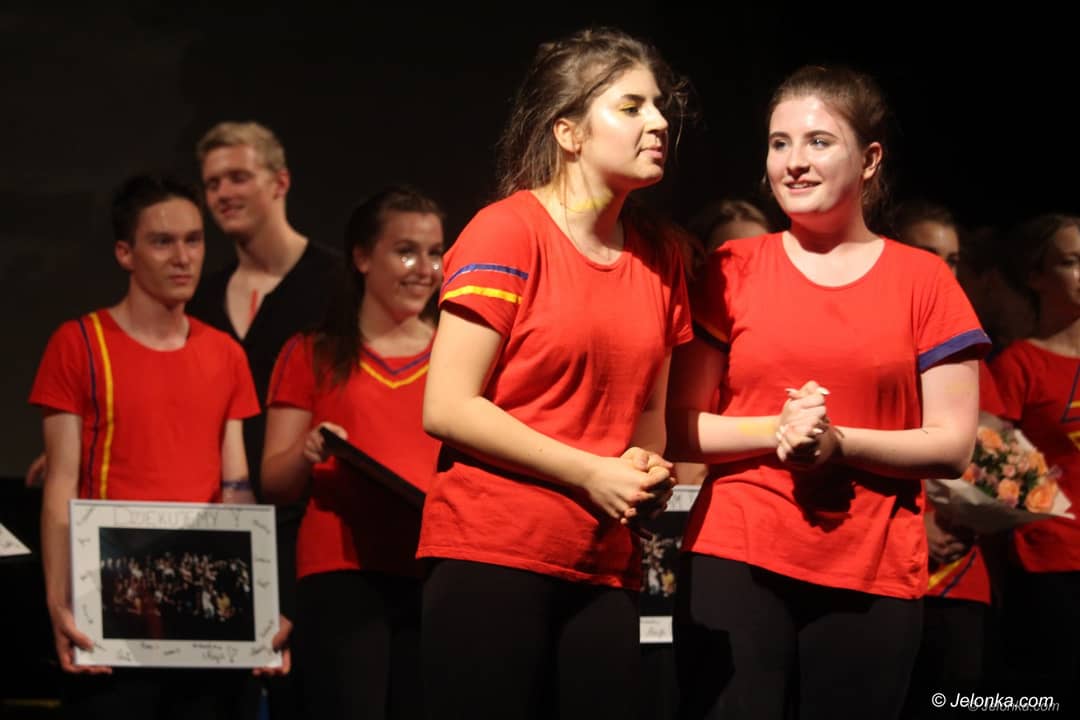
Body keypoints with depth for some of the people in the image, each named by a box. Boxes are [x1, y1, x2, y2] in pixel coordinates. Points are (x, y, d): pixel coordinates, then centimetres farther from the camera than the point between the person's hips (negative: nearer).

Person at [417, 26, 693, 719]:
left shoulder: (660, 256, 12)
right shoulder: (508, 230, -6)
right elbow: (447, 408, -12)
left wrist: (649, 469, -1)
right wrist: (592, 474, -13)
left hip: (604, 567, 6)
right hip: (493, 556, -6)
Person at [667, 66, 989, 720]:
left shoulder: (922, 280, 4)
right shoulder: (733, 270, 6)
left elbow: (954, 446, 0)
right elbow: (680, 432, 5)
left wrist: (839, 442, -16)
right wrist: (775, 430, -14)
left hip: (873, 577, 0)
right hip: (734, 563, 0)